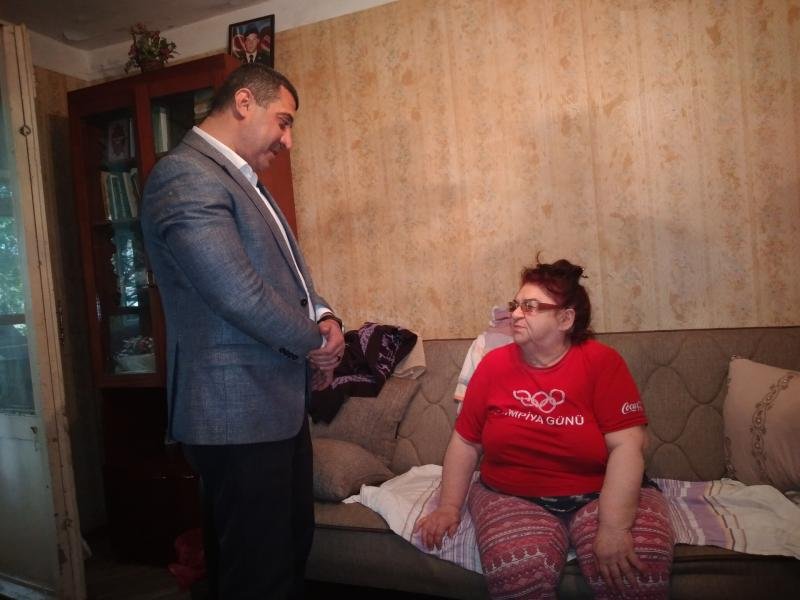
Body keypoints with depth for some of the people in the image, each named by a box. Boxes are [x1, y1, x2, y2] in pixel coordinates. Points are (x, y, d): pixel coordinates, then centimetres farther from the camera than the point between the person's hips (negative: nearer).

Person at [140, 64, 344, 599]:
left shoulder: (244, 181, 17)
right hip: (239, 414, -10)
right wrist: (316, 341, -9)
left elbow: (290, 267, 20)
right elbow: (237, 293, -24)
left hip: (281, 402, 10)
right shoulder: (185, 176, -16)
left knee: (294, 548, 21)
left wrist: (325, 317, 0)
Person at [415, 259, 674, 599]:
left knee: (638, 570, -27)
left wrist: (614, 526, -24)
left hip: (602, 494, -1)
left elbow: (627, 445, -15)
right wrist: (449, 506, -1)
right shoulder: (494, 364, 1)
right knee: (518, 572, -27)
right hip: (512, 498, 1)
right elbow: (465, 442, 6)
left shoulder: (602, 362, -7)